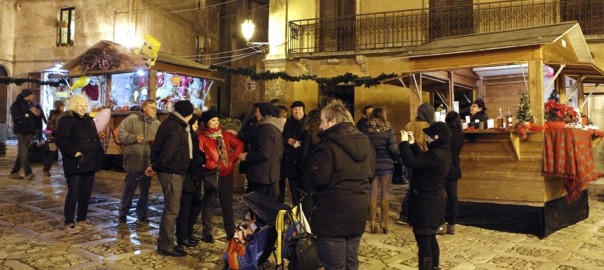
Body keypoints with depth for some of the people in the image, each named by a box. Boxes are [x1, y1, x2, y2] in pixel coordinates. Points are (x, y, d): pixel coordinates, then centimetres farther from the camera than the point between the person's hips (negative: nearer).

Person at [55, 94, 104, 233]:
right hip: (75, 163, -7)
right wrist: (73, 152, -23)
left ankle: (81, 219, 22)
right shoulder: (66, 120, -6)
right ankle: (69, 222, 5)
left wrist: (99, 153, 10)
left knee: (86, 193, 11)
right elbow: (61, 140, -15)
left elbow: (95, 139, 22)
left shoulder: (89, 120, 16)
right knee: (74, 193, -5)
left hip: (89, 162, 7)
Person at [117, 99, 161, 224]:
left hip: (149, 162, 4)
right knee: (129, 188, 7)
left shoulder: (157, 123, 7)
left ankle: (142, 214, 26)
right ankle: (123, 213, 22)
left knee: (145, 190, 13)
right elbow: (121, 133, -7)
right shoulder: (132, 119, -5)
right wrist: (133, 137, -19)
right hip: (133, 161, -4)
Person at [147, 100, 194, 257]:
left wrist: (156, 166, 8)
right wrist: (156, 168, -8)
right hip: (172, 173, -10)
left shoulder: (172, 124, 13)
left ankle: (165, 242, 26)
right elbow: (167, 153, -23)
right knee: (172, 210, -3)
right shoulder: (176, 128, -19)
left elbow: (160, 147, 15)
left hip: (172, 172, 10)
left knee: (170, 208, 17)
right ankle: (166, 246, 5)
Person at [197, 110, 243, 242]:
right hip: (211, 174, -4)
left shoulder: (225, 135, 10)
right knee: (209, 203, 3)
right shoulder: (201, 137, -3)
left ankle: (231, 232, 20)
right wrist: (208, 163, -16)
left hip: (226, 173, 4)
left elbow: (239, 144, 13)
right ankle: (207, 233, 14)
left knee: (227, 203, 11)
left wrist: (232, 159, 4)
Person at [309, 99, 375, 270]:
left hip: (333, 214, -7)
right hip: (358, 211, 8)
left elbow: (318, 179, -20)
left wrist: (313, 163, -2)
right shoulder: (364, 141, 7)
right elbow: (370, 173, 16)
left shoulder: (328, 145, -18)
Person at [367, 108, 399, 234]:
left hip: (372, 165, 2)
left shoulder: (367, 130, -3)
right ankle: (384, 222, 9)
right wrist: (396, 159, 10)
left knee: (373, 194, 7)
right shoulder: (388, 130, -8)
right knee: (385, 194, 6)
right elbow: (393, 149, -9)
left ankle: (372, 222, 9)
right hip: (386, 165, -2)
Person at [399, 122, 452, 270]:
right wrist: (412, 143, 11)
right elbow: (422, 158, 19)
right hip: (433, 201, 11)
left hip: (425, 203, -11)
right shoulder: (443, 152, 7)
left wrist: (404, 142, -15)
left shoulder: (436, 155, -25)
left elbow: (410, 161, -27)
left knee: (423, 242, -3)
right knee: (430, 239, 24)